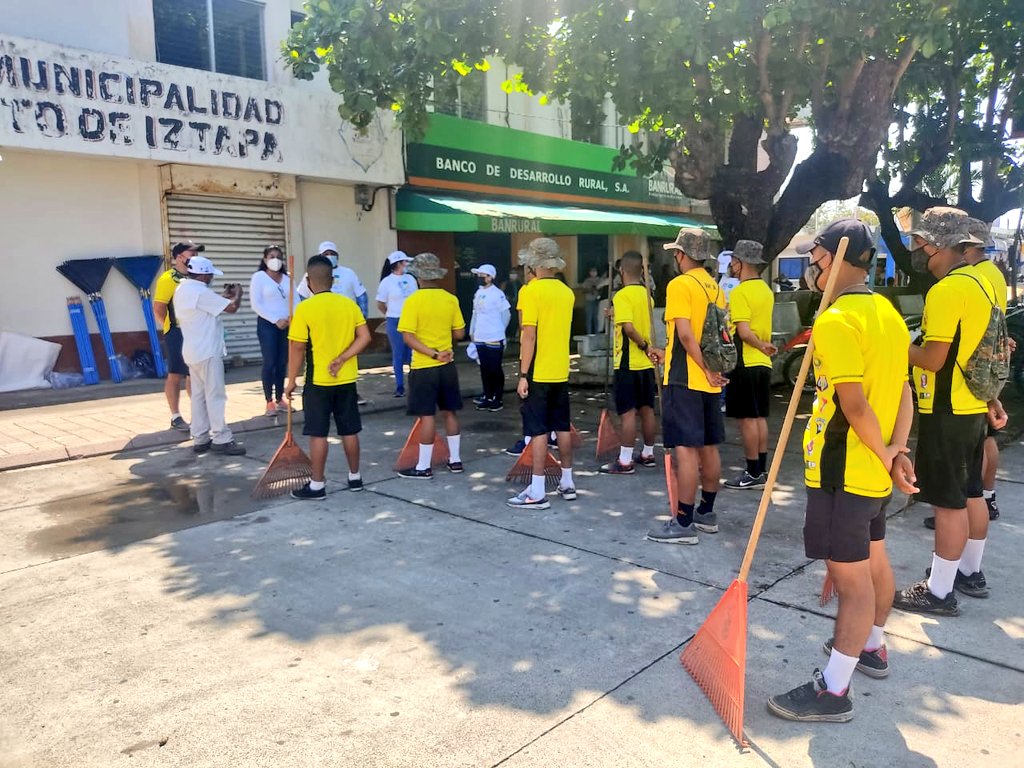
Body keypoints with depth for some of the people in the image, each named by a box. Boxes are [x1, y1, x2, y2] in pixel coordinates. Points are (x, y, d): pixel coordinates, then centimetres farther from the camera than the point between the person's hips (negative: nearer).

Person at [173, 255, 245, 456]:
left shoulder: (182, 289, 13)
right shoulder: (200, 291, -19)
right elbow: (232, 307, -19)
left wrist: (224, 296, 14)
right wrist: (237, 293, 0)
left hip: (194, 351, 10)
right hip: (207, 351, -10)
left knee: (198, 395, 10)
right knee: (215, 395, -6)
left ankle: (200, 439, 14)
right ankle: (222, 439, -3)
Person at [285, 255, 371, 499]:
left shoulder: (305, 308, -12)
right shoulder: (349, 304, 1)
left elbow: (297, 349, -10)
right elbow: (364, 337, -5)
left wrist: (291, 381, -1)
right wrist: (342, 359, -7)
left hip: (318, 381, -4)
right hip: (346, 380, 4)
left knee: (318, 433, 3)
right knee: (349, 430, 13)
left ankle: (317, 485, 10)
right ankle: (355, 477, 24)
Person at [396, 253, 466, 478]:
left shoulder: (413, 300, -12)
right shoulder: (451, 299, 0)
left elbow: (408, 337, -19)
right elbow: (459, 334, 5)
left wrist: (433, 354, -18)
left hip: (424, 367, -4)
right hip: (447, 366, 5)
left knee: (427, 416, 0)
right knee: (449, 412, 14)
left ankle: (423, 467, 8)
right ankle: (455, 460, 22)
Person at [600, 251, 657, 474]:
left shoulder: (622, 296, -15)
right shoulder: (647, 294, 7)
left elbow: (629, 328, -25)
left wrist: (644, 345, -12)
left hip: (628, 363, -7)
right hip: (646, 363, 7)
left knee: (627, 412, -4)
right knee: (647, 409, 14)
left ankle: (625, 461, 0)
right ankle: (648, 454, 25)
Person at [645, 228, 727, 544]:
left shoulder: (680, 284, -10)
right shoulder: (715, 288, 14)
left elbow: (685, 333, -20)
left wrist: (707, 370, -15)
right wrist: (668, 355, 21)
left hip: (685, 380, -8)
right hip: (709, 383, 8)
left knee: (685, 448, -6)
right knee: (708, 447, 14)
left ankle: (684, 524, -2)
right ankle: (706, 513, 25)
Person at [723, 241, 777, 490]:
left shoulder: (740, 292, -14)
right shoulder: (766, 290, 13)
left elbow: (744, 331, -21)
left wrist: (761, 346, -9)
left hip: (745, 364, -8)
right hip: (763, 363, 8)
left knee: (747, 418, -2)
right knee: (759, 417, 12)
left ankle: (753, 474, 3)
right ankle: (762, 471, 18)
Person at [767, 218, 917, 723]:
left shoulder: (835, 321, -20)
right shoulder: (887, 312, 9)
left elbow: (854, 405, -25)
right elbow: (903, 390, 5)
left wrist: (883, 455, -13)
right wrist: (897, 447, -5)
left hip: (843, 470, -10)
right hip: (874, 471, 10)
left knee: (851, 575, -2)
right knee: (873, 559, 23)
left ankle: (833, 691, 9)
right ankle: (871, 647, 43)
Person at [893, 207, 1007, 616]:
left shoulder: (946, 290, -20)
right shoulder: (979, 282, 11)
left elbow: (933, 358, -25)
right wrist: (991, 400, 22)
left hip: (947, 412, -10)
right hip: (971, 407, 10)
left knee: (949, 502, -2)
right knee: (970, 494, 19)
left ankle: (939, 592, 8)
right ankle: (970, 573, 33)